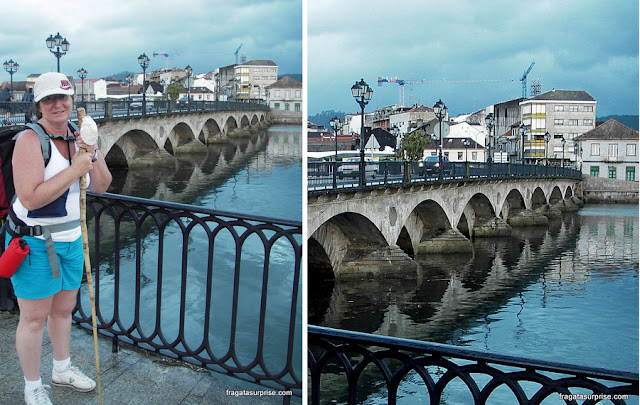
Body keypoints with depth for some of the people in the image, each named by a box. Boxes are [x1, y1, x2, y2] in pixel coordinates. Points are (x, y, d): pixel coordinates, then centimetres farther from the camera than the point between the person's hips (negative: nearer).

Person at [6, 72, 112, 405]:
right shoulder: (29, 140, -19)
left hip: (70, 239, 7)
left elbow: (102, 187, 7)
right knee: (34, 318, 3)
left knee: (63, 309, 20)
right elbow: (30, 197, -29)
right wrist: (74, 170, -26)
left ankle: (62, 370, 40)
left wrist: (93, 156, -11)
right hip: (33, 243, -7)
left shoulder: (77, 138, 4)